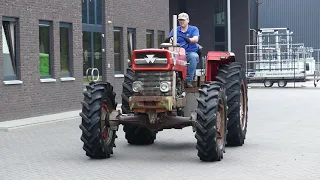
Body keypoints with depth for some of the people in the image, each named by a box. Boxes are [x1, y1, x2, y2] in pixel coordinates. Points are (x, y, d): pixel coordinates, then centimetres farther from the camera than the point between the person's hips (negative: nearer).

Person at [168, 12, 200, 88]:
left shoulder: (194, 29, 8)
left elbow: (196, 39, -12)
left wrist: (189, 40, -36)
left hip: (191, 52, -1)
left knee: (193, 56, -37)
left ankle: (189, 81, -32)